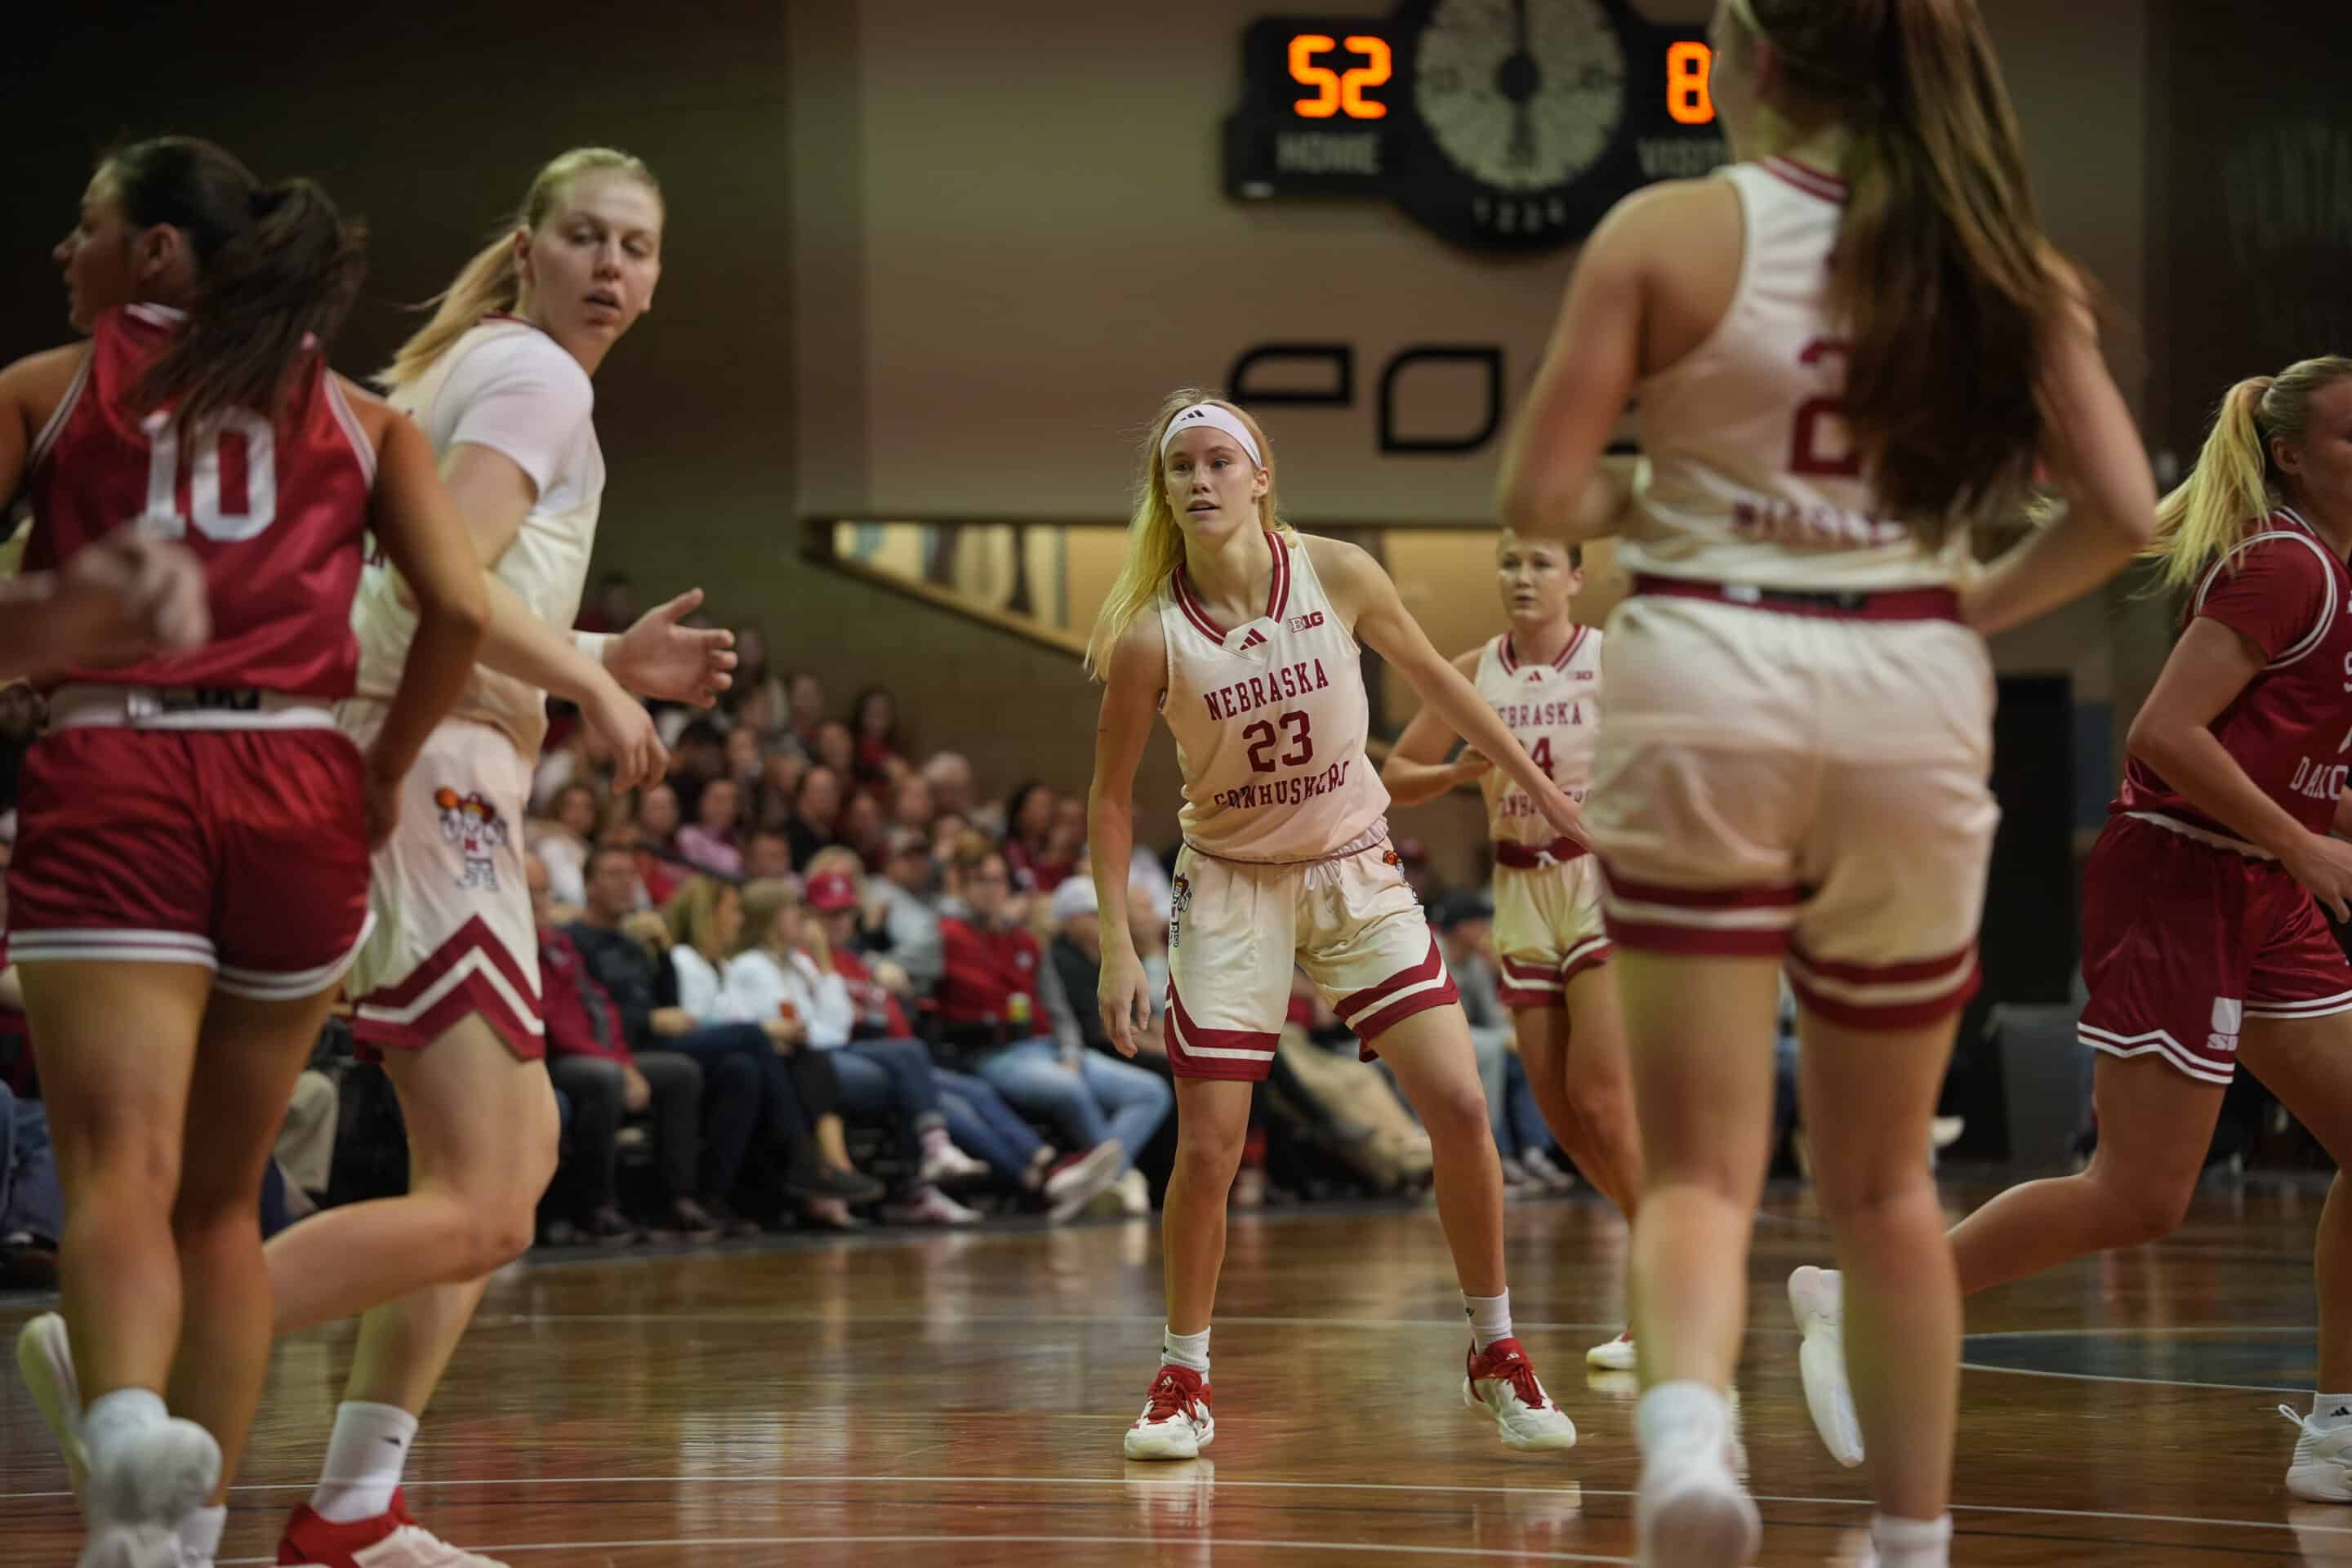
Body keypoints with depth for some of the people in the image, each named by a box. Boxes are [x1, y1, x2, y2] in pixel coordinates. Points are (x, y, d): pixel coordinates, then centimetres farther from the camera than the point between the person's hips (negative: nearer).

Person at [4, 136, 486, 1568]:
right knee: (223, 1197, 16)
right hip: (296, 787, 3)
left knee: (121, 1168, -16)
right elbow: (461, 608, 3)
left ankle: (128, 1423, -44)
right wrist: (383, 775, 15)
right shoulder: (358, 416, 16)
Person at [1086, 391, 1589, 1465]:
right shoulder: (1150, 634, -15)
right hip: (1232, 885, -1)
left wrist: (1537, 785, 12)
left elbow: (1434, 680, 5)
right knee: (1207, 1150, -7)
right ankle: (1183, 1383, 12)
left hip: (1356, 873, 2)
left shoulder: (1337, 576, -12)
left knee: (1459, 1107, -8)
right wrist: (1116, 947, -10)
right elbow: (1111, 794, -5)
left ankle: (1494, 1355, 9)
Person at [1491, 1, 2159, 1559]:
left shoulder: (1669, 233, -2)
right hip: (1913, 695, 2)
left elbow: (1542, 496, -5)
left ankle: (1687, 1428, -32)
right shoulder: (2001, 258, 5)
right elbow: (2124, 510, -1)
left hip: (1711, 683, -2)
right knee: (1886, 1176, 18)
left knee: (1700, 1164, -2)